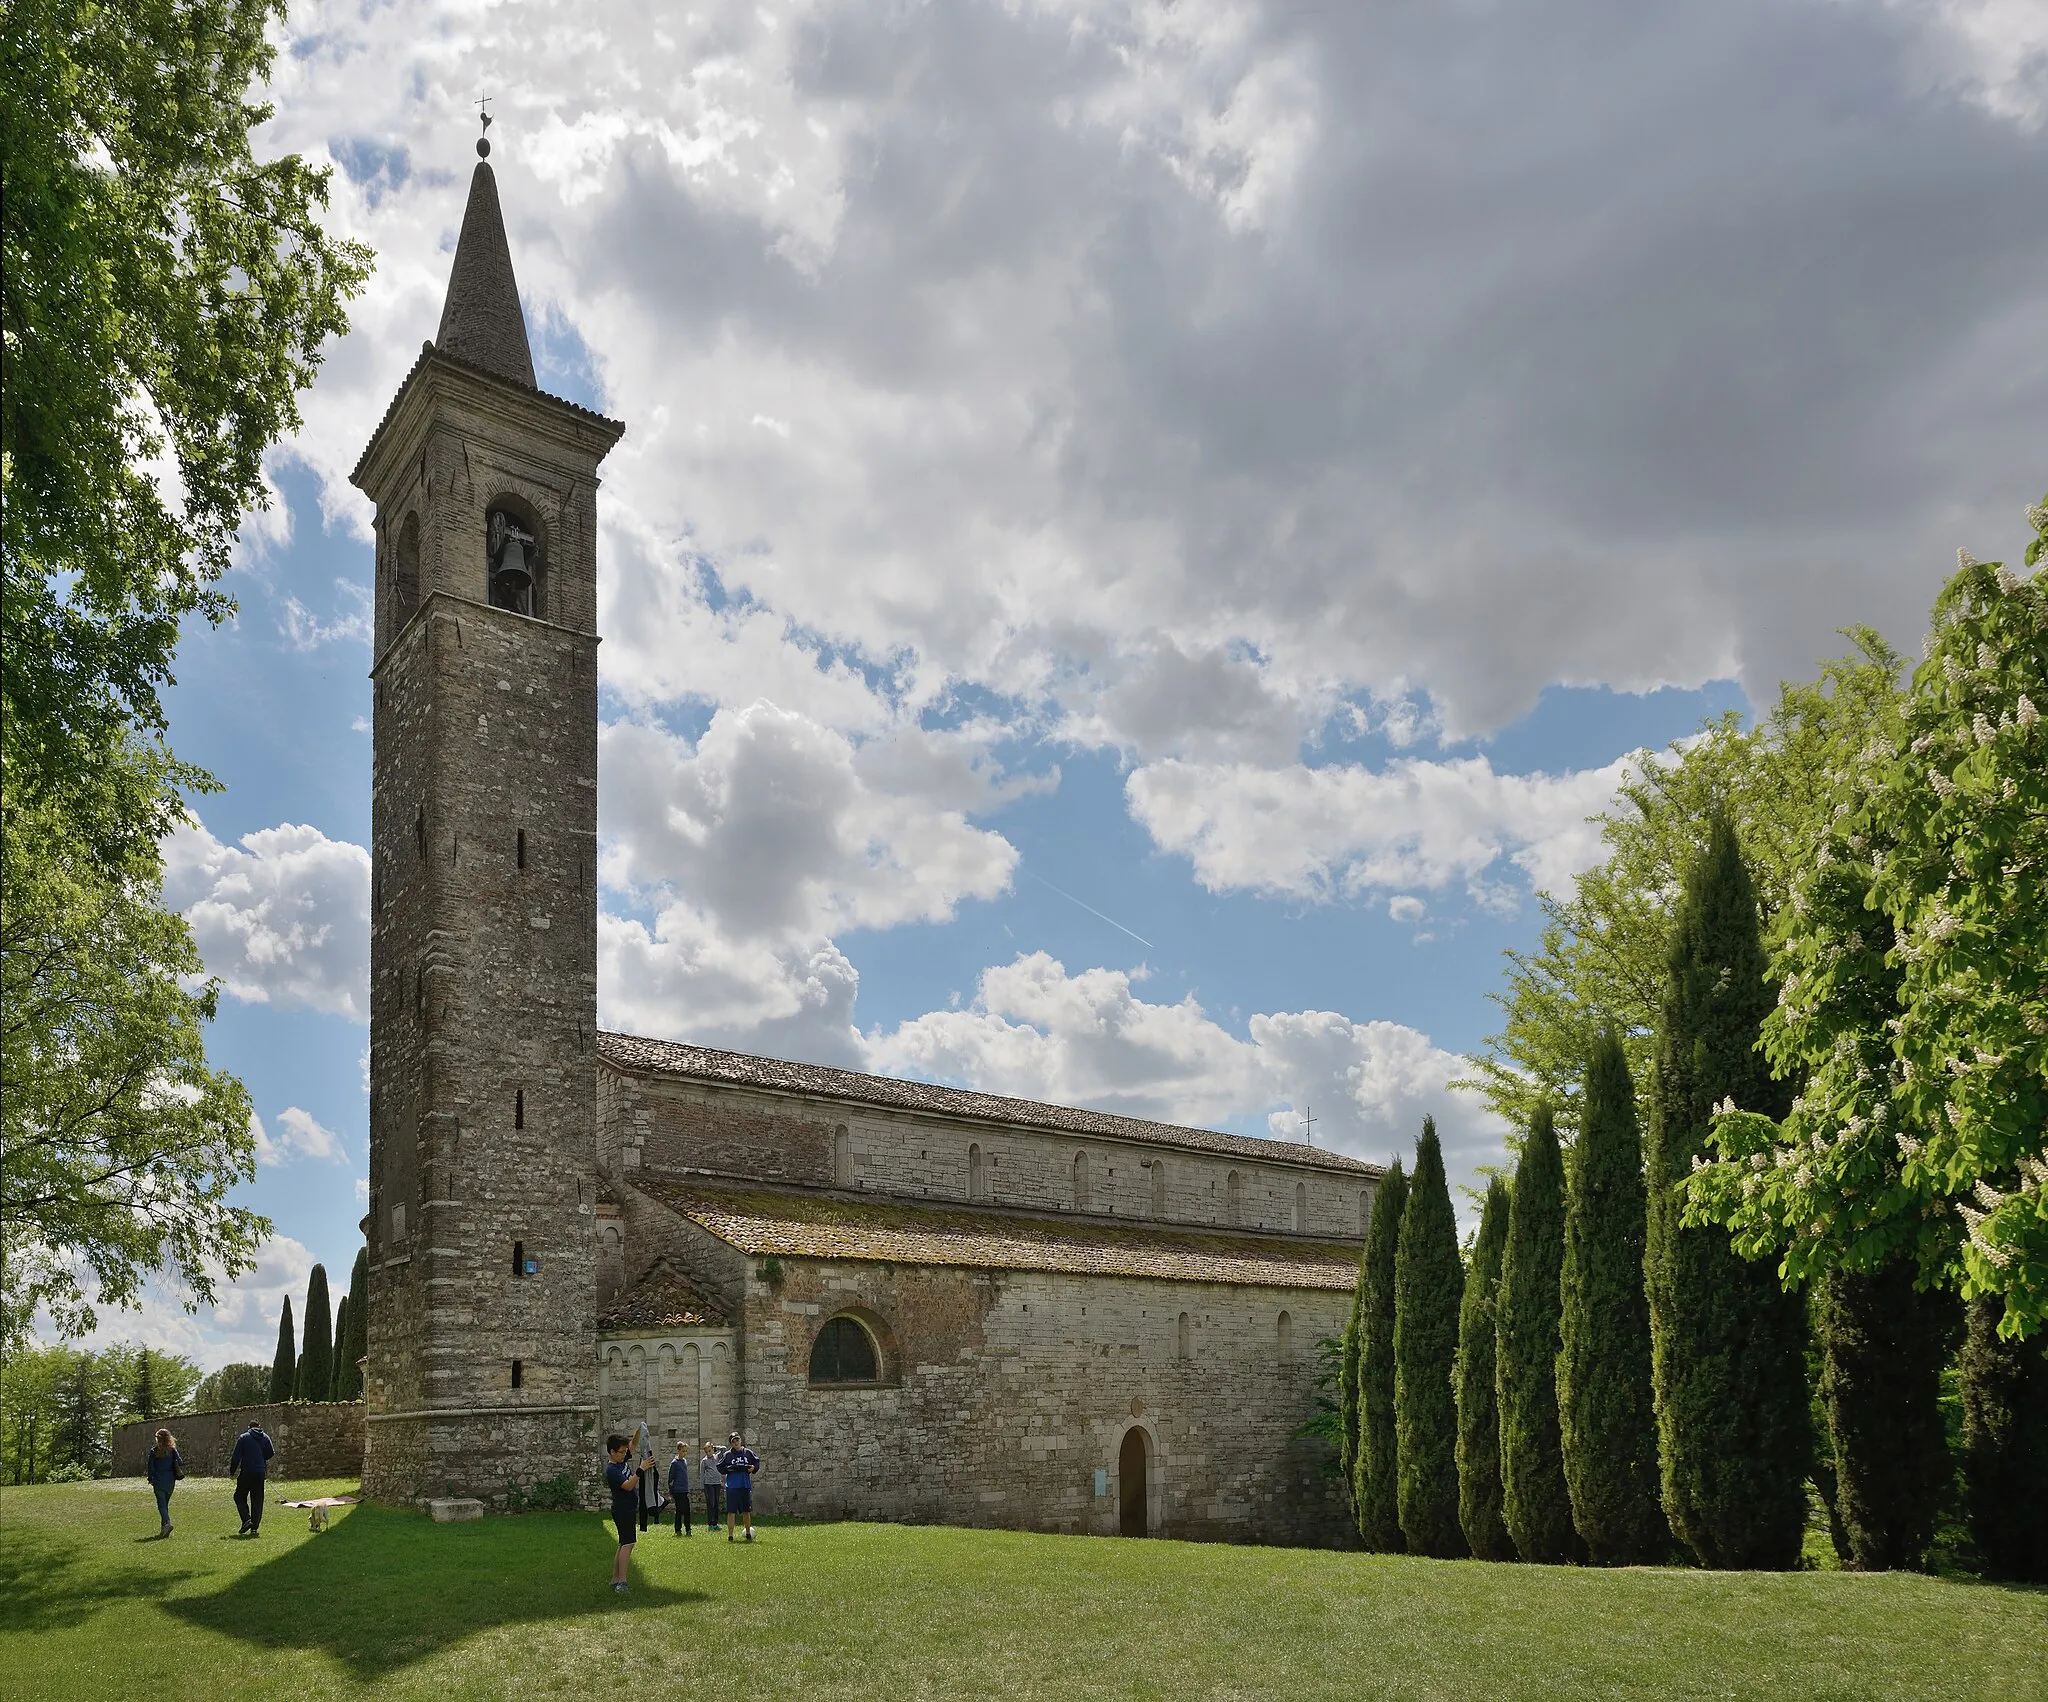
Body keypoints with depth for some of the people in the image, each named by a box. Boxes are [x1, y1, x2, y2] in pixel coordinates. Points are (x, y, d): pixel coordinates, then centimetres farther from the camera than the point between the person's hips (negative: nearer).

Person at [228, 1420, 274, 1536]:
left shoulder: (243, 1438, -1)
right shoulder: (265, 1438, 9)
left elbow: (236, 1456, -4)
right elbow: (270, 1453, 7)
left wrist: (232, 1471, 5)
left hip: (246, 1472, -3)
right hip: (260, 1473, 3)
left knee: (240, 1497, 10)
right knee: (257, 1500, 7)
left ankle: (246, 1519, -10)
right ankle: (255, 1527, 2)